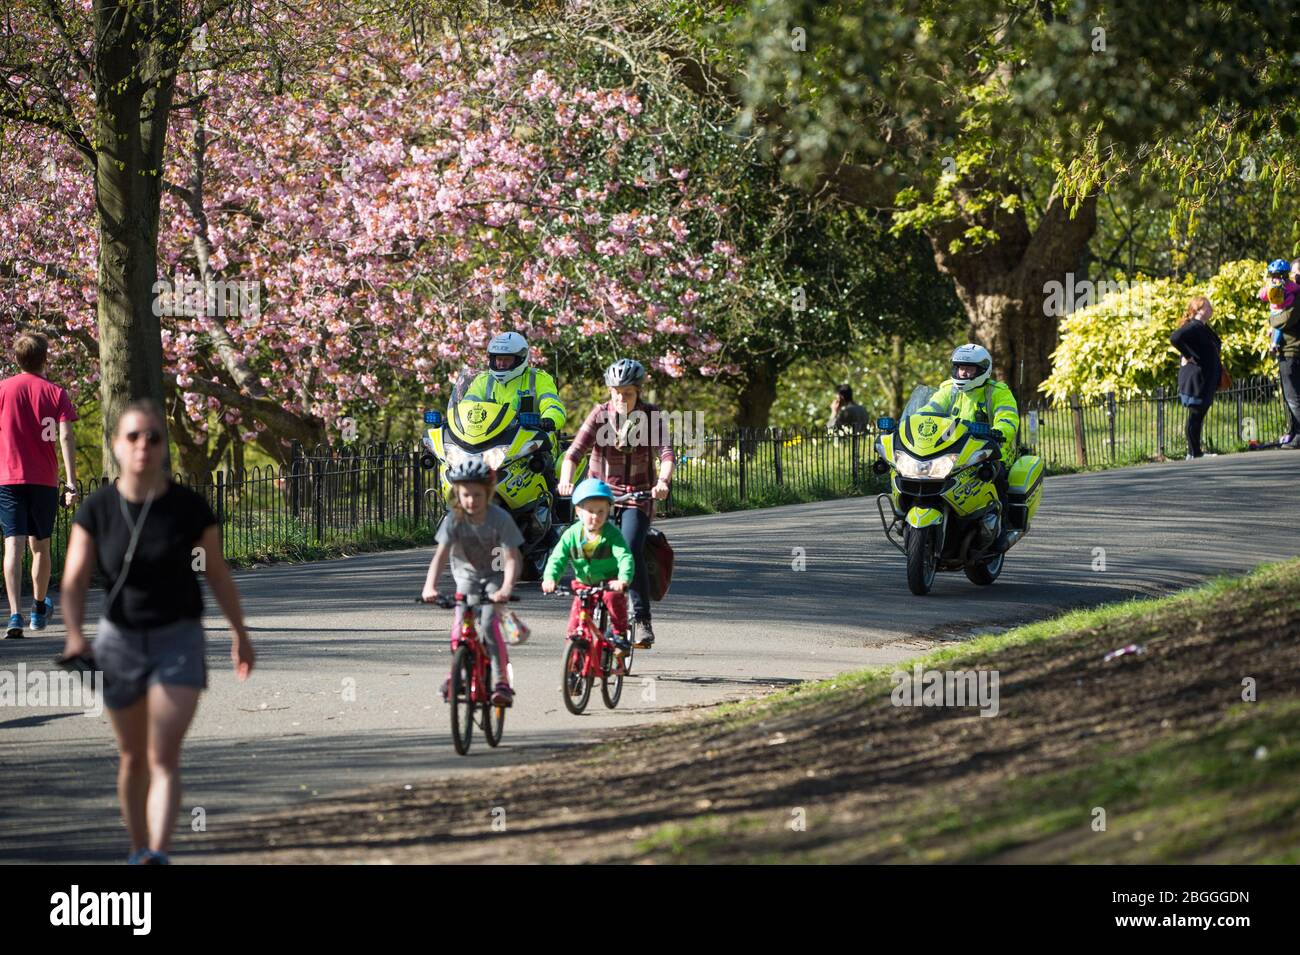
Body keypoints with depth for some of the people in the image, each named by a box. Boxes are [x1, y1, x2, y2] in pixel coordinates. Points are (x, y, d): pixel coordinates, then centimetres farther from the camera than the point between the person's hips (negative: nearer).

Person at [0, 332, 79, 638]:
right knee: (40, 545, 17)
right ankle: (40, 609, 34)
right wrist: (71, 481, -10)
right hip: (45, 480, 1)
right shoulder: (55, 393, 1)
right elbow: (65, 436, -8)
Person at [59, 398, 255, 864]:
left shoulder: (189, 507, -10)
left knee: (164, 757, -14)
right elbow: (74, 580, -12)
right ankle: (137, 851, 30)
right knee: (133, 757, 14)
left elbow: (217, 574, 2)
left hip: (178, 638, -2)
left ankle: (158, 855, -24)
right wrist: (74, 635, -29)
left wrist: (239, 632, 11)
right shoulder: (97, 509, -7)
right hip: (120, 638, 2)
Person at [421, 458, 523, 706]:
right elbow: (441, 555, -25)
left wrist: (506, 588, -46)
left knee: (489, 623, -23)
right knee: (461, 621, -15)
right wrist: (430, 586, -41)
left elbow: (512, 558, -29)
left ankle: (501, 682, -19)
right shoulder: (454, 519, -18)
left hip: (494, 576, -3)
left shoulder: (500, 518, -24)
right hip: (466, 574, 3)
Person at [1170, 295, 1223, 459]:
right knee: (1195, 414, -4)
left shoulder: (1203, 328, 13)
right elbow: (1175, 338, -33)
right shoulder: (1193, 327, -18)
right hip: (1195, 377, -10)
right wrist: (1187, 356, -24)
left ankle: (1197, 452, 21)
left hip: (1205, 379, 10)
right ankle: (1193, 453, 1)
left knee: (1199, 415, 14)